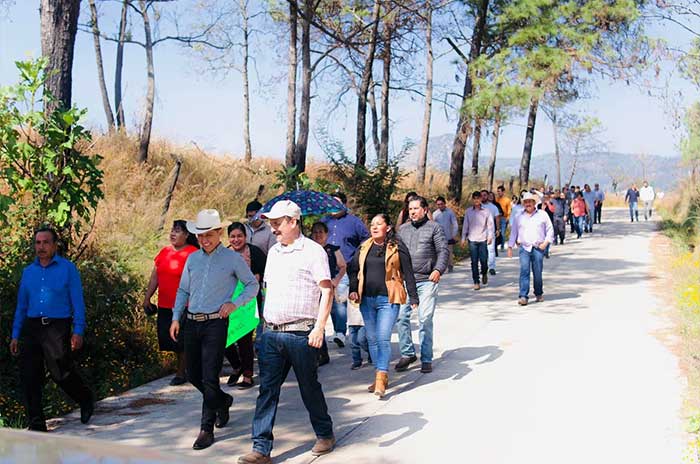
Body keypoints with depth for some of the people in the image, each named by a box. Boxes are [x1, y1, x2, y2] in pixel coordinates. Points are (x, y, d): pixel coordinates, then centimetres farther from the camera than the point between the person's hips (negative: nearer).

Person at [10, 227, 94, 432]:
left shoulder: (68, 268, 2)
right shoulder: (28, 271, 14)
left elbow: (77, 302, -2)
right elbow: (21, 306, 18)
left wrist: (78, 331, -11)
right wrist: (15, 336, 12)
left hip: (57, 328, -4)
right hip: (32, 328, 4)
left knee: (61, 373, -2)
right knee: (28, 376, -2)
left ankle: (86, 400, 27)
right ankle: (36, 423, 7)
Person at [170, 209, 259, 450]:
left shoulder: (233, 259, -2)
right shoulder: (192, 259, 11)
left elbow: (253, 285, 5)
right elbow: (183, 290, 18)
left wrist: (234, 304, -9)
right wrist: (176, 317, 8)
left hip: (215, 323, -5)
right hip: (192, 323, 5)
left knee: (210, 378, -7)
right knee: (193, 375, 12)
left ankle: (207, 429, 3)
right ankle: (223, 401, 37)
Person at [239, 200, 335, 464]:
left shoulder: (312, 251, -7)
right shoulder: (273, 252, 15)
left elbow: (327, 291, -11)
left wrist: (319, 328, -18)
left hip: (300, 334, -6)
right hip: (271, 333, 6)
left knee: (309, 388, 7)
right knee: (267, 390, 1)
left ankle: (325, 435, 28)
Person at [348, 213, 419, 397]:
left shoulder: (397, 247, -3)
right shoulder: (364, 247, 10)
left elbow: (408, 273, -1)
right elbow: (354, 269, 16)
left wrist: (413, 298, -3)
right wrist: (353, 290, 2)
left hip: (388, 300, -5)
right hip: (366, 299, 5)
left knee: (383, 338, -13)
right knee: (372, 339, 11)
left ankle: (381, 378, -11)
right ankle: (381, 376, 23)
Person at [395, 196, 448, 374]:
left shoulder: (434, 227, 4)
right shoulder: (403, 229, 16)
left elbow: (443, 251, -4)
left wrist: (438, 269, -18)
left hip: (427, 281, -4)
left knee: (425, 319, -5)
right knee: (401, 316, -4)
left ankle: (426, 359, 6)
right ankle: (407, 353, 11)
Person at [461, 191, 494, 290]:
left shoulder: (485, 211, 2)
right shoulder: (468, 212, 6)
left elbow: (490, 224, 4)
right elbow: (465, 225, 9)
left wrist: (490, 236, -6)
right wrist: (463, 238, 7)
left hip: (483, 239, -1)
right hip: (472, 239, 1)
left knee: (484, 260, -5)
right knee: (474, 262, 0)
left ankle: (484, 273, 27)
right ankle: (476, 282, 6)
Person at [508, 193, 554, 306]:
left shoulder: (542, 215, 7)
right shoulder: (520, 217, 11)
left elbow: (550, 230, 8)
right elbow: (514, 232, 14)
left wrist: (546, 242, -4)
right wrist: (510, 247, 10)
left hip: (538, 248, 0)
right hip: (524, 247, 0)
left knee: (537, 273, 4)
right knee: (524, 271, -11)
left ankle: (539, 294, 24)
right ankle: (523, 296, -14)